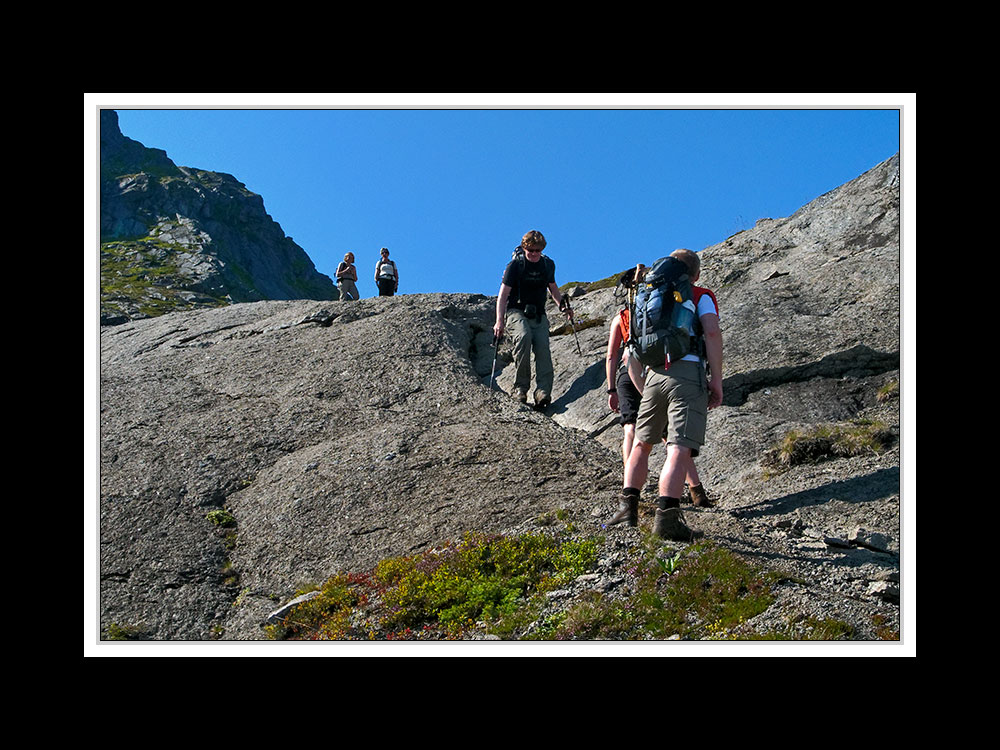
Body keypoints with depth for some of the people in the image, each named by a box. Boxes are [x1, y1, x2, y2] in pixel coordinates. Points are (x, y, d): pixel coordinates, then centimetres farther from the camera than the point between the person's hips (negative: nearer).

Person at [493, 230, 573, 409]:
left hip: (538, 315, 4)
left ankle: (543, 391, -30)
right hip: (516, 311, -4)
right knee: (524, 336, -33)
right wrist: (500, 321, -18)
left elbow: (552, 287, 26)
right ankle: (520, 387, -26)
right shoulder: (515, 265, -6)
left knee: (542, 346, -21)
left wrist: (562, 305, 10)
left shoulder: (548, 264, 9)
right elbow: (503, 294, -8)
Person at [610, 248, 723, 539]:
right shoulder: (702, 296, 13)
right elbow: (712, 332, -7)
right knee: (680, 449, -12)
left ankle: (628, 504, 11)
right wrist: (717, 379, -6)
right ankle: (666, 515, -24)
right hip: (689, 372, -4)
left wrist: (641, 388, 29)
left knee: (641, 442, 18)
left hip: (654, 373, 4)